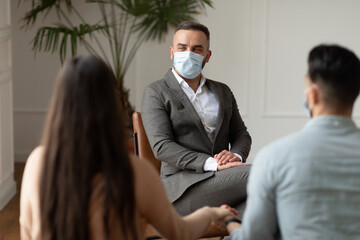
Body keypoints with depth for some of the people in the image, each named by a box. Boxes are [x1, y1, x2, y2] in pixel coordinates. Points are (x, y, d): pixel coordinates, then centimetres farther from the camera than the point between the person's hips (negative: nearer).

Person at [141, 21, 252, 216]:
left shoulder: (223, 92, 22)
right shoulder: (156, 93, 4)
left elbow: (241, 134, 22)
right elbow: (161, 146, -8)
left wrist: (236, 155, -5)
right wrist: (210, 163, -20)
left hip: (222, 181, 5)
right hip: (181, 186, -5)